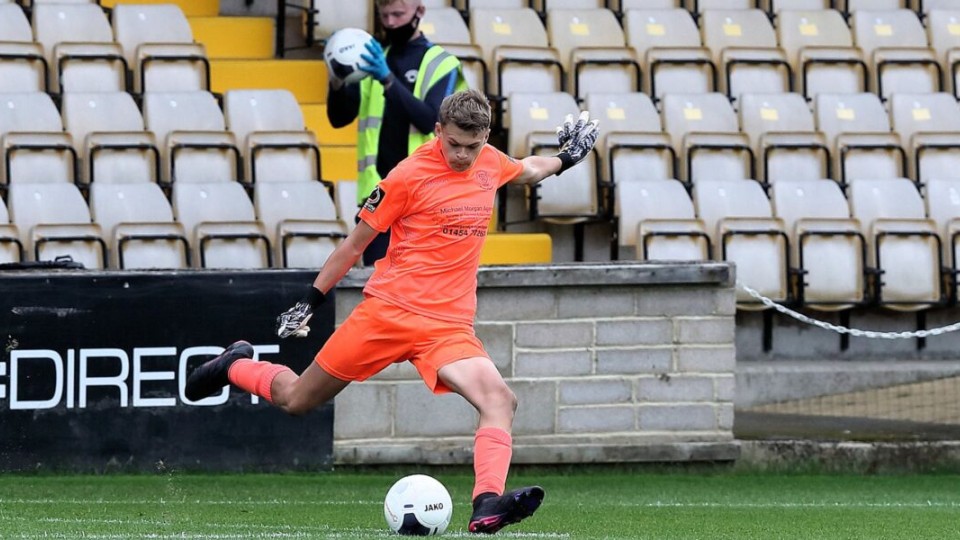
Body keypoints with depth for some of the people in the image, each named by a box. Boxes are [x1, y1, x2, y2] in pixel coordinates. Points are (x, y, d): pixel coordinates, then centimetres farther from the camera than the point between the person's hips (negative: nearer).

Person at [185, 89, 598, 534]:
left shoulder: (490, 164, 7)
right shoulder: (409, 176, -10)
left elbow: (527, 171, 35)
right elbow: (356, 242, 0)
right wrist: (309, 301, 4)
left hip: (449, 325, 4)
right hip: (388, 309, -4)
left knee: (500, 400, -24)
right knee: (296, 400, 6)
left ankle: (487, 506, -36)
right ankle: (236, 366, 37)